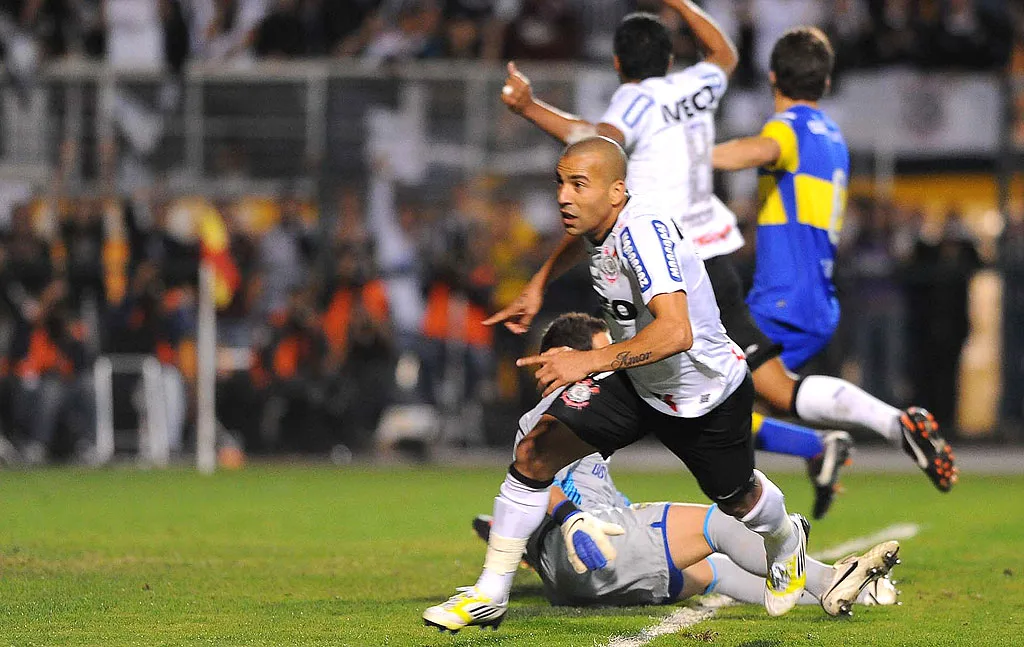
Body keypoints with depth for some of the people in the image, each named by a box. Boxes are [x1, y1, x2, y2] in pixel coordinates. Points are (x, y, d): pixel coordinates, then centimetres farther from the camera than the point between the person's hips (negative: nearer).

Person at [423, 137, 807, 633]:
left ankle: (785, 540, 58)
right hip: (635, 382, 6)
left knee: (738, 499, 20)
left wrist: (590, 360, -54)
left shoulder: (641, 230, -35)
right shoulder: (596, 222, -11)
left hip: (707, 393, -6)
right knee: (535, 451, -14)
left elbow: (676, 332, -48)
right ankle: (490, 596, -5)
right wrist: (537, 287, 19)